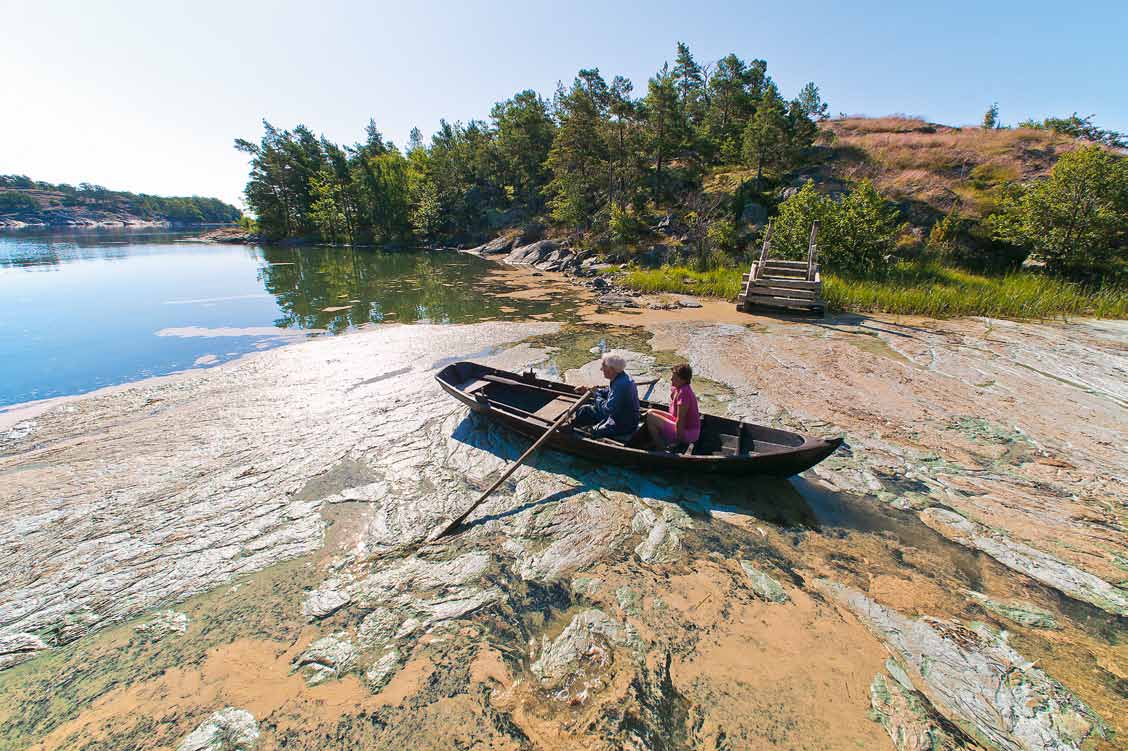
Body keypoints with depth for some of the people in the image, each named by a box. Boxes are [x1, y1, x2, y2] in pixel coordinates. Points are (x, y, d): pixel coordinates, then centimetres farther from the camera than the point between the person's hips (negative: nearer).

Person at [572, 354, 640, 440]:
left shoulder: (621, 385, -33)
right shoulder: (620, 378, -1)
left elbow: (608, 409, -31)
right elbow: (608, 392, 16)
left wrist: (596, 395, -16)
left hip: (624, 427, -10)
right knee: (585, 410, 12)